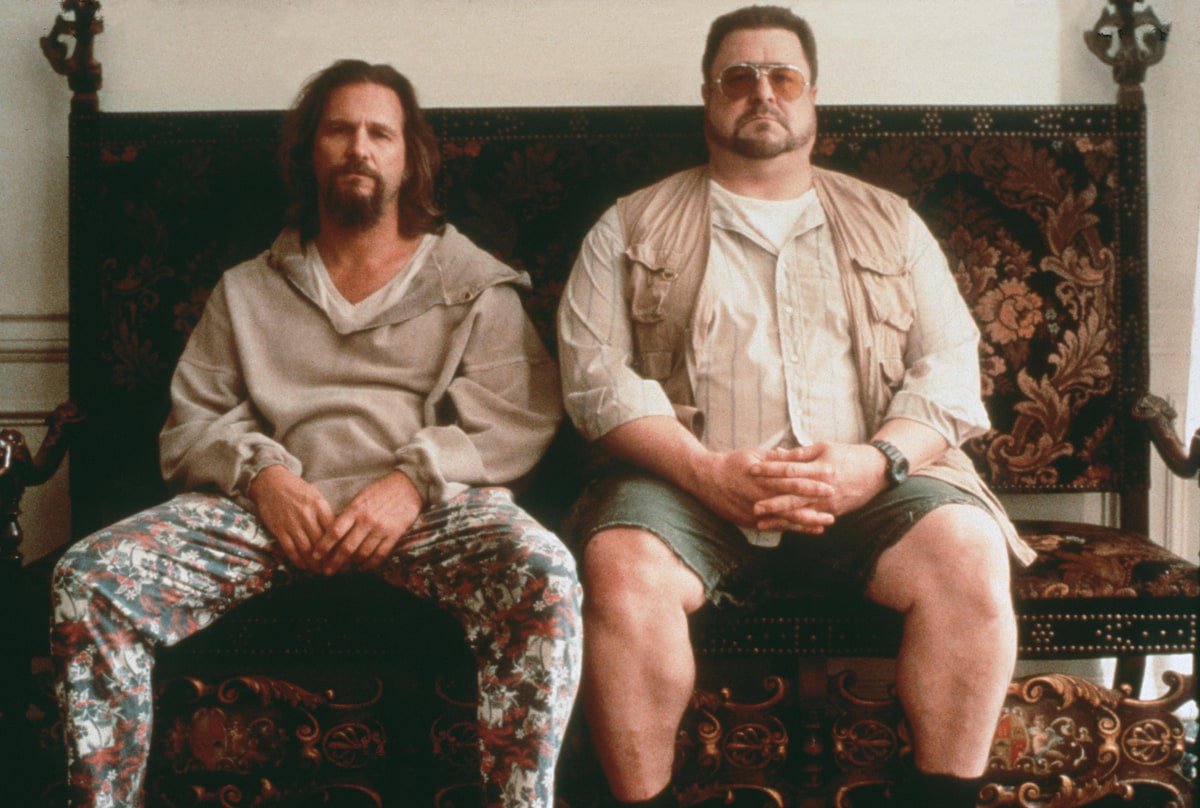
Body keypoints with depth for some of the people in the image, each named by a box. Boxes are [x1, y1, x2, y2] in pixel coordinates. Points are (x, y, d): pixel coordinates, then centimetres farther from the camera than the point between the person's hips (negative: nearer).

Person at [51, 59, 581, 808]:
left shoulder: (472, 281, 17)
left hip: (434, 505, -2)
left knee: (544, 573, -33)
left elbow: (523, 415, 4)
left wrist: (416, 478, -12)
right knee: (89, 577, -21)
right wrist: (259, 471, -8)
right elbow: (190, 422, 14)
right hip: (276, 505, 2)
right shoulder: (247, 290, 23)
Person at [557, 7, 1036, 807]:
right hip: (690, 482, -1)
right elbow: (597, 374, 1)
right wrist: (706, 471, -15)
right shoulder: (634, 227, 13)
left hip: (864, 483, 2)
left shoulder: (889, 223, 19)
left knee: (969, 553, -27)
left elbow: (951, 366, 9)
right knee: (620, 566, -32)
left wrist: (876, 461, -12)